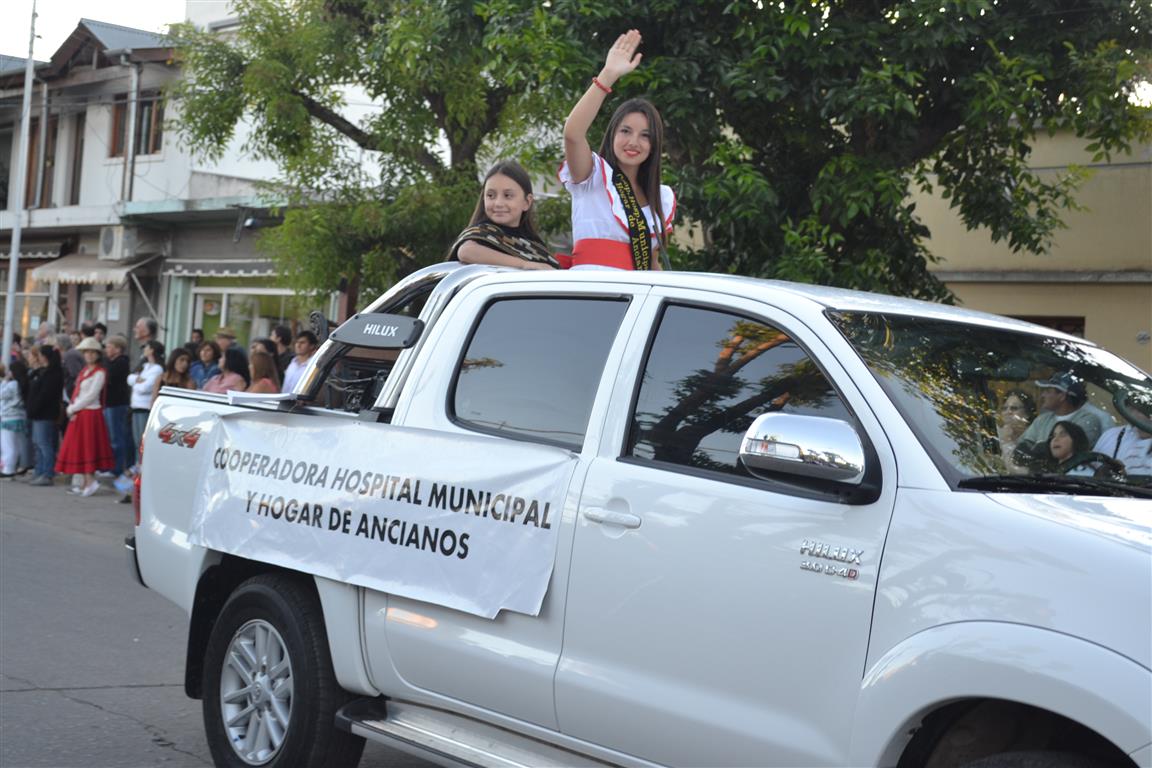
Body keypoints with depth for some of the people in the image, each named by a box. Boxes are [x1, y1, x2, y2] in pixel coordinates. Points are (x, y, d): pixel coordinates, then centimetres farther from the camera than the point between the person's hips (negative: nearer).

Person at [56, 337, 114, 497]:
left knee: (87, 447, -8)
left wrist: (72, 408, -10)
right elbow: (77, 392, 13)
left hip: (90, 414, -8)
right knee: (79, 448, 9)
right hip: (78, 414, 8)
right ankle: (85, 482, 13)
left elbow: (91, 396, -15)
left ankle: (90, 481, -6)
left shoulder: (99, 372, -10)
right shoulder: (85, 370, 15)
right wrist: (72, 408, -3)